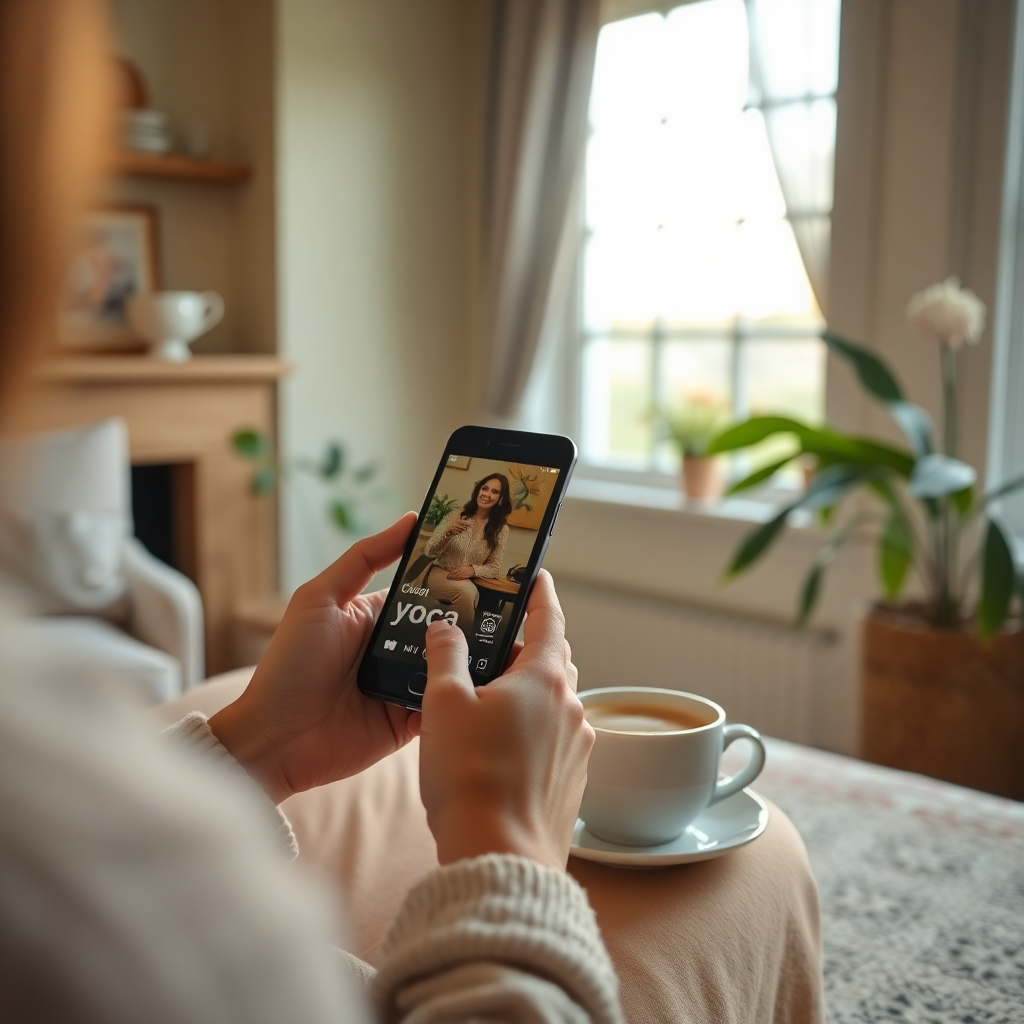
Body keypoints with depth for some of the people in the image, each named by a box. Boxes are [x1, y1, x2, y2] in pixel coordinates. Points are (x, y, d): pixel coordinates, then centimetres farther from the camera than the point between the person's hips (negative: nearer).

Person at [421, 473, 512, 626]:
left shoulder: (501, 529, 1)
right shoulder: (455, 517, -1)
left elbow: (495, 568, 3)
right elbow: (428, 552, -3)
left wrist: (473, 570, -18)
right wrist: (448, 533, -22)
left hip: (468, 581, 1)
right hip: (440, 574, -1)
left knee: (470, 592, -35)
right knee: (467, 591, -33)